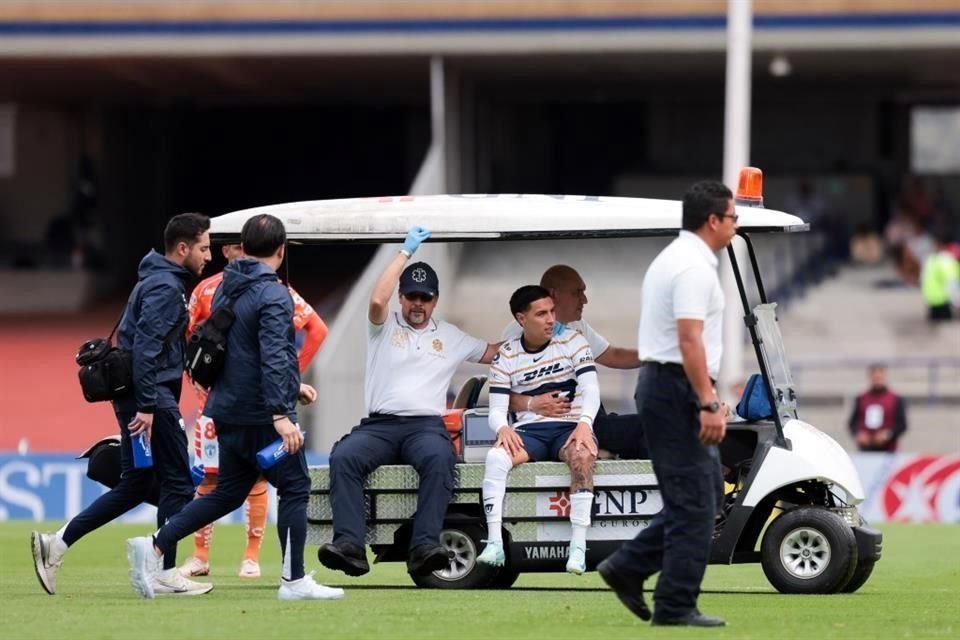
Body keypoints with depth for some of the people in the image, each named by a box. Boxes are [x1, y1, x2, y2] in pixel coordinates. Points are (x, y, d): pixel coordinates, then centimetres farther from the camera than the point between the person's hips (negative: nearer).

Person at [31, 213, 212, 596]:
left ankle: (56, 544, 9)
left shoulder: (157, 281, 18)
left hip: (139, 397, 10)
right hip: (152, 397, -10)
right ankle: (166, 575, 0)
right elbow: (146, 346, -22)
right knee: (177, 484, -2)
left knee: (134, 486, 12)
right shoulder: (166, 287, -13)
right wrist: (147, 406, -25)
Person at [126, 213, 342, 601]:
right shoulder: (273, 296, -14)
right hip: (261, 416, -8)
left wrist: (291, 387, 28)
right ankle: (294, 580, 4)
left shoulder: (226, 291, 13)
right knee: (295, 489, 3)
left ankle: (155, 547, 4)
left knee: (228, 493, 14)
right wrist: (280, 415, -30)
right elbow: (273, 357, -25)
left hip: (229, 414, 8)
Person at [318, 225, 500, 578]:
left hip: (427, 426, 0)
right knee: (343, 457, -32)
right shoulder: (384, 326, 13)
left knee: (439, 459, -36)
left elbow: (492, 353, 31)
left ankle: (424, 547, -44)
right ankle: (349, 545, -41)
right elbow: (377, 300, -8)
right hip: (379, 425, 0)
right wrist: (406, 252, -6)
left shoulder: (450, 336, 22)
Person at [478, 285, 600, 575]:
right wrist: (502, 428, -23)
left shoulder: (572, 341, 5)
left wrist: (585, 423, -25)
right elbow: (496, 410, 2)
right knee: (496, 456, -32)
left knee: (583, 457, -37)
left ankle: (578, 548, -36)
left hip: (570, 428, -1)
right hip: (528, 431, 1)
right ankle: (494, 545, -35)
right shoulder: (506, 356, 7)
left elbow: (590, 388, -5)